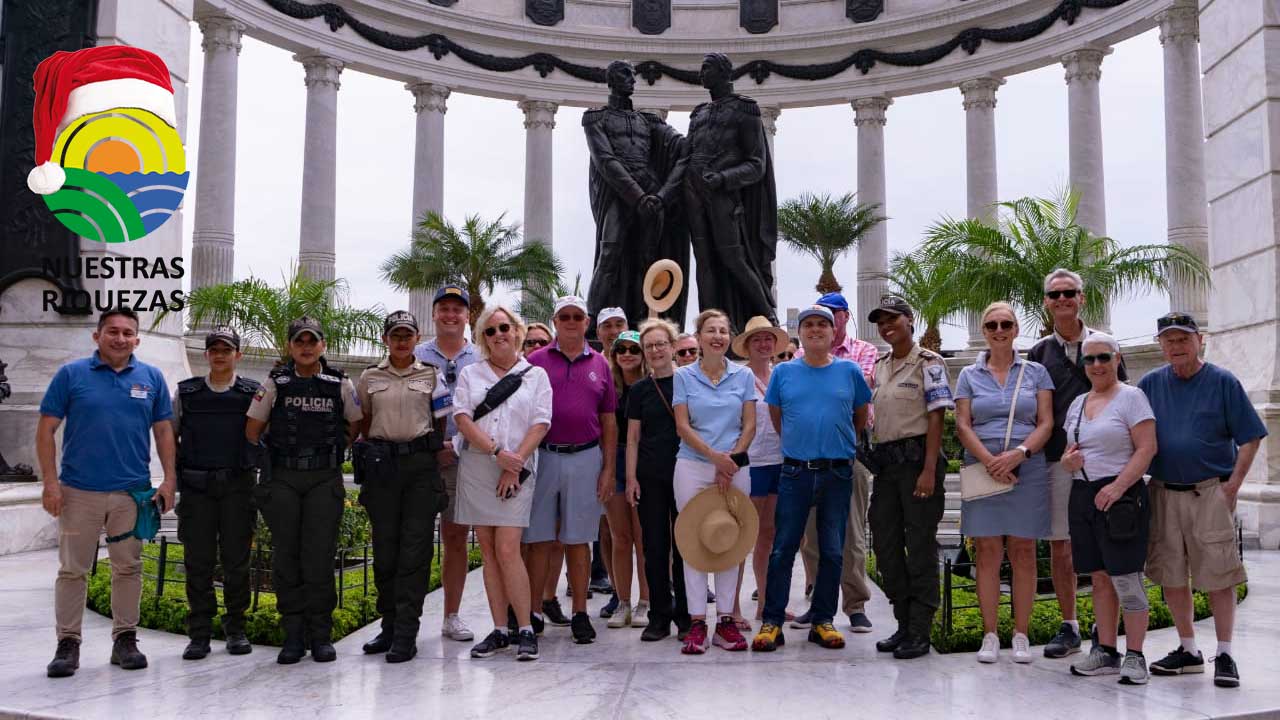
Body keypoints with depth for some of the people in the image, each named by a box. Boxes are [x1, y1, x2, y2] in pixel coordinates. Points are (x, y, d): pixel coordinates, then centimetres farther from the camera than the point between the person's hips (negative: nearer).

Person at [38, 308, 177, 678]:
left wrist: (169, 479, 1)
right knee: (72, 570, 5)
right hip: (79, 491, -1)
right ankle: (68, 643, 15)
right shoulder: (71, 374, 0)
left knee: (128, 568, 9)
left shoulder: (151, 378, 5)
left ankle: (125, 640, 19)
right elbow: (46, 429, -1)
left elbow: (163, 431, 8)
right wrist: (50, 482, -8)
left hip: (132, 491, 2)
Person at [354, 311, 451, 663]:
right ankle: (390, 624, 17)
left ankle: (406, 634, -2)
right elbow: (363, 423, 16)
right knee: (385, 547, 6)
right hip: (381, 466, 2)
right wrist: (374, 455, 7)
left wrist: (427, 450, 2)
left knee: (415, 550, -5)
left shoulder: (431, 376, 8)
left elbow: (440, 424, 10)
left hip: (421, 464, -2)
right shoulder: (370, 378, 11)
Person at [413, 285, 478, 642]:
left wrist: (457, 446, -8)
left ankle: (452, 616, 17)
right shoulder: (415, 357, 7)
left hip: (462, 460, 1)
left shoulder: (481, 361, 8)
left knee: (456, 538, 7)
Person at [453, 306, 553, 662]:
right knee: (488, 552, 4)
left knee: (507, 550, -11)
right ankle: (499, 631, 10)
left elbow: (540, 424, -1)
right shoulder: (470, 374, 11)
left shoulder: (535, 375, 7)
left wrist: (515, 464, -11)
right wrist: (497, 452, -12)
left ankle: (525, 631, -3)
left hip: (516, 471, -3)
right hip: (476, 469, 3)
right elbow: (462, 418, -1)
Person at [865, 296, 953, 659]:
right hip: (885, 461, 7)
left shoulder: (928, 363, -5)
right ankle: (904, 625, 21)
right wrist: (875, 458, 11)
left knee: (920, 545, -2)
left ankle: (920, 632, 6)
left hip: (916, 457, -7)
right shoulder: (879, 366, 16)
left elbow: (935, 418, -11)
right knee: (886, 543, 9)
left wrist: (929, 470, -18)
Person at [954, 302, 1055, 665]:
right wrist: (990, 461, -13)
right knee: (987, 552, 1)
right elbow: (963, 426, 2)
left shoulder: (1035, 372, 8)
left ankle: (1021, 635, 10)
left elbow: (1046, 423, 1)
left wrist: (1019, 453, -15)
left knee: (1023, 552, 2)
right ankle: (990, 635, 8)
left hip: (1028, 470, 0)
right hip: (981, 470, 0)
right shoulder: (969, 375, 9)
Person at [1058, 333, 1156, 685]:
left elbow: (1147, 448, -12)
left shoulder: (1130, 397, -4)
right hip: (1083, 495, 7)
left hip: (1120, 497, -7)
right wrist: (1067, 460, -1)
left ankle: (1135, 656, 2)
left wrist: (1117, 486, -21)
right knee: (1100, 578, 10)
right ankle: (1106, 652, 16)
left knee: (1125, 577, -6)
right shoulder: (1077, 403, 16)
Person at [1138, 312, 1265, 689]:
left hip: (1210, 492, -4)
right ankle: (1188, 650, 22)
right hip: (1163, 492, 4)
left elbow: (1249, 438, -2)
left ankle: (1225, 655, 9)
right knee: (1171, 575, 9)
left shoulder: (1223, 381, -2)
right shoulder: (1150, 383, 6)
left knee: (1218, 575, -2)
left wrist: (1233, 485, -8)